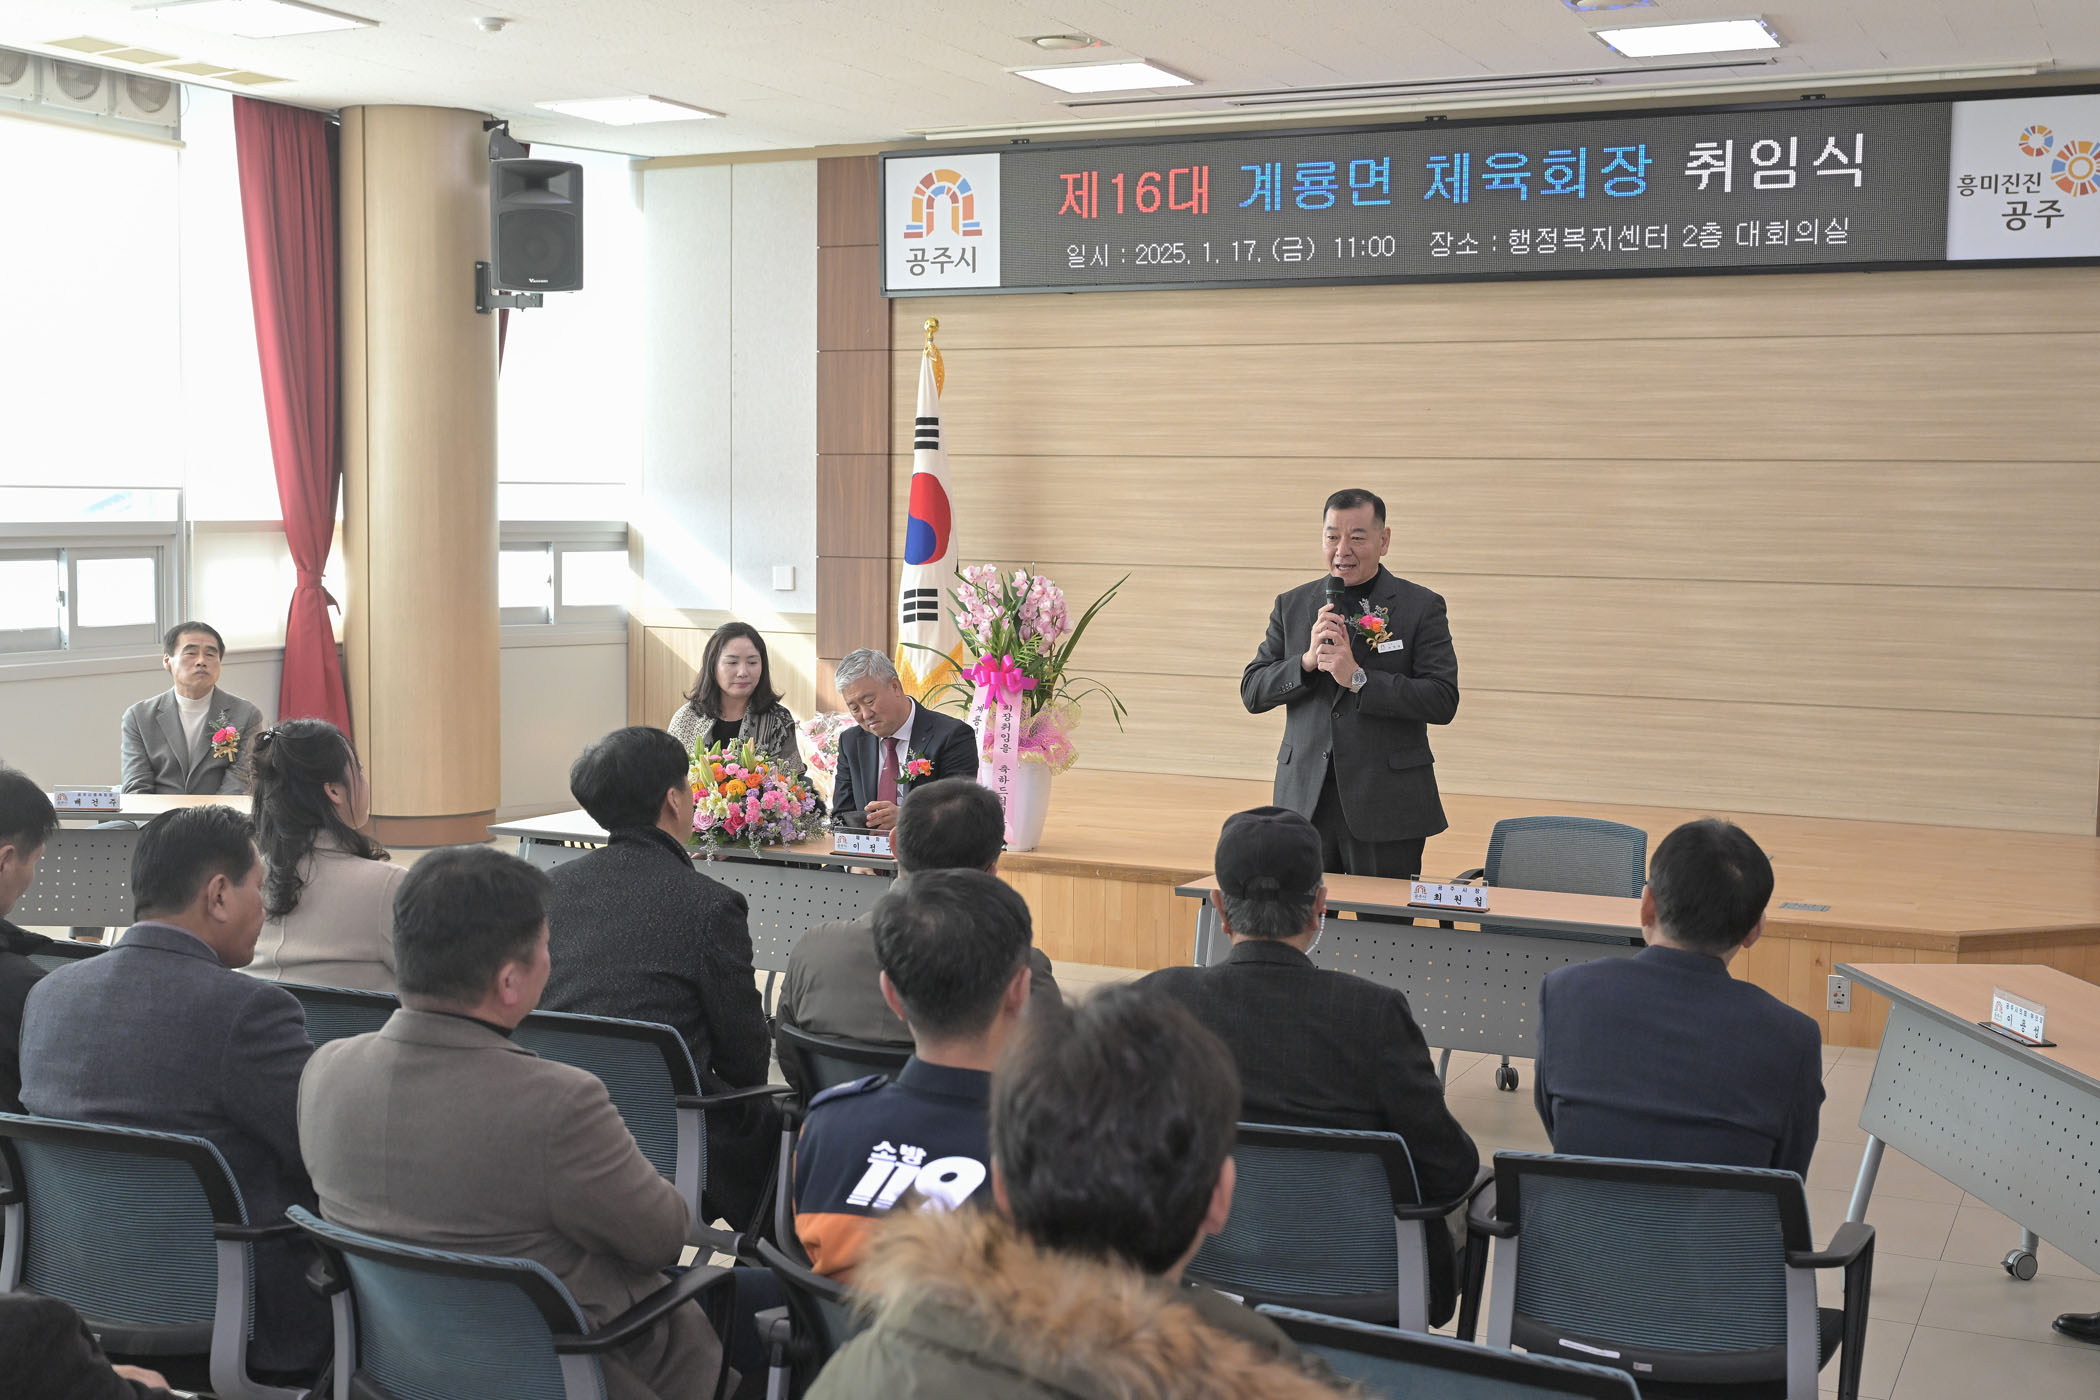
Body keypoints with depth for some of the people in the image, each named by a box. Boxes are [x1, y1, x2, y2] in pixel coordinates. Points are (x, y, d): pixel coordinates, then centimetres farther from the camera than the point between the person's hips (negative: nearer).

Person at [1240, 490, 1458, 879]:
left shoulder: (1421, 607, 0)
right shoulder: (1292, 606, 10)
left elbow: (1443, 701, -9)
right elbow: (1252, 693, 6)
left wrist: (1359, 678, -17)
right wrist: (1307, 660, -12)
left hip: (1387, 805, -2)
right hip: (1305, 801, 3)